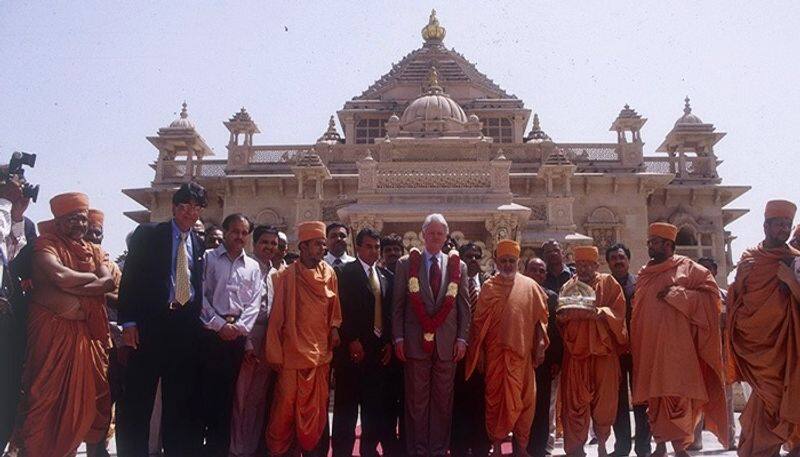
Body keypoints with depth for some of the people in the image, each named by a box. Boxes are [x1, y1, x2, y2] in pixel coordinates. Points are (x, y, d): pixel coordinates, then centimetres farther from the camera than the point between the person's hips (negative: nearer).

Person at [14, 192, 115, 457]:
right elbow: (59, 276, -22)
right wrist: (91, 277, -6)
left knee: (92, 392, 8)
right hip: (52, 331, -5)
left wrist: (72, 287, -14)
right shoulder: (46, 244, -3)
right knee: (46, 394, 0)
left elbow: (109, 282, -2)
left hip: (88, 333, 6)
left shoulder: (94, 251, 14)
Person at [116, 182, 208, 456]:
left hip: (185, 327, 4)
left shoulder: (199, 244, 14)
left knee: (180, 398, 9)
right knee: (138, 397, 1)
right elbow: (130, 278, -3)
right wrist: (129, 322, -10)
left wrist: (195, 317, 6)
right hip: (150, 323, -3)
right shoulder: (147, 234, 2)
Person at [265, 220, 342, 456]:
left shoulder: (329, 274, 7)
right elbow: (276, 317, -3)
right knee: (285, 410, 1)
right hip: (293, 355, -3)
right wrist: (275, 355, -5)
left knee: (316, 412, 8)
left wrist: (334, 327, 0)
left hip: (320, 355, 4)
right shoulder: (285, 277, -5)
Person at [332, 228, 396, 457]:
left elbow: (391, 312, 14)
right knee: (347, 404, 2)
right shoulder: (344, 272, -2)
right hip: (354, 348, -5)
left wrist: (389, 342, 5)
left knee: (375, 403, 8)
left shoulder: (387, 276, 14)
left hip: (380, 348, 5)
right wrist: (352, 341, -13)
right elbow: (341, 309, -9)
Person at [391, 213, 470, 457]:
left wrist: (462, 338, 0)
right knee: (416, 401, 4)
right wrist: (398, 338, -3)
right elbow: (398, 305, 4)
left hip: (447, 344, 2)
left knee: (443, 400, 7)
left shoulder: (458, 266, 9)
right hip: (416, 343, -1)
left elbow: (464, 306, 8)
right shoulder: (406, 264, 5)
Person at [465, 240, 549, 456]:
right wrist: (479, 352, 0)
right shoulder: (488, 288, 3)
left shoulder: (530, 286, 3)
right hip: (494, 353, 0)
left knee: (523, 399, 4)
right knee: (495, 397, 5)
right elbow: (479, 322, 4)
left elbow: (541, 318, 5)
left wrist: (540, 346, -1)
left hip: (522, 353, 0)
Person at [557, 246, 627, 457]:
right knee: (575, 400, -2)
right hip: (576, 350, 1)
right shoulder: (568, 287, 13)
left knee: (604, 399, 4)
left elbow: (618, 312, -4)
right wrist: (564, 314, -14)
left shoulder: (608, 283, 6)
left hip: (603, 349, -1)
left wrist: (598, 312, -21)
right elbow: (559, 316, 8)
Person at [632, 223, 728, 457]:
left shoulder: (686, 267, 4)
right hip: (648, 346, 5)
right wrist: (634, 344, 9)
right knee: (653, 394, 4)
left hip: (676, 345, -4)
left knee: (677, 393, -9)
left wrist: (676, 294, -12)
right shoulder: (643, 274, 17)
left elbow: (710, 291, -4)